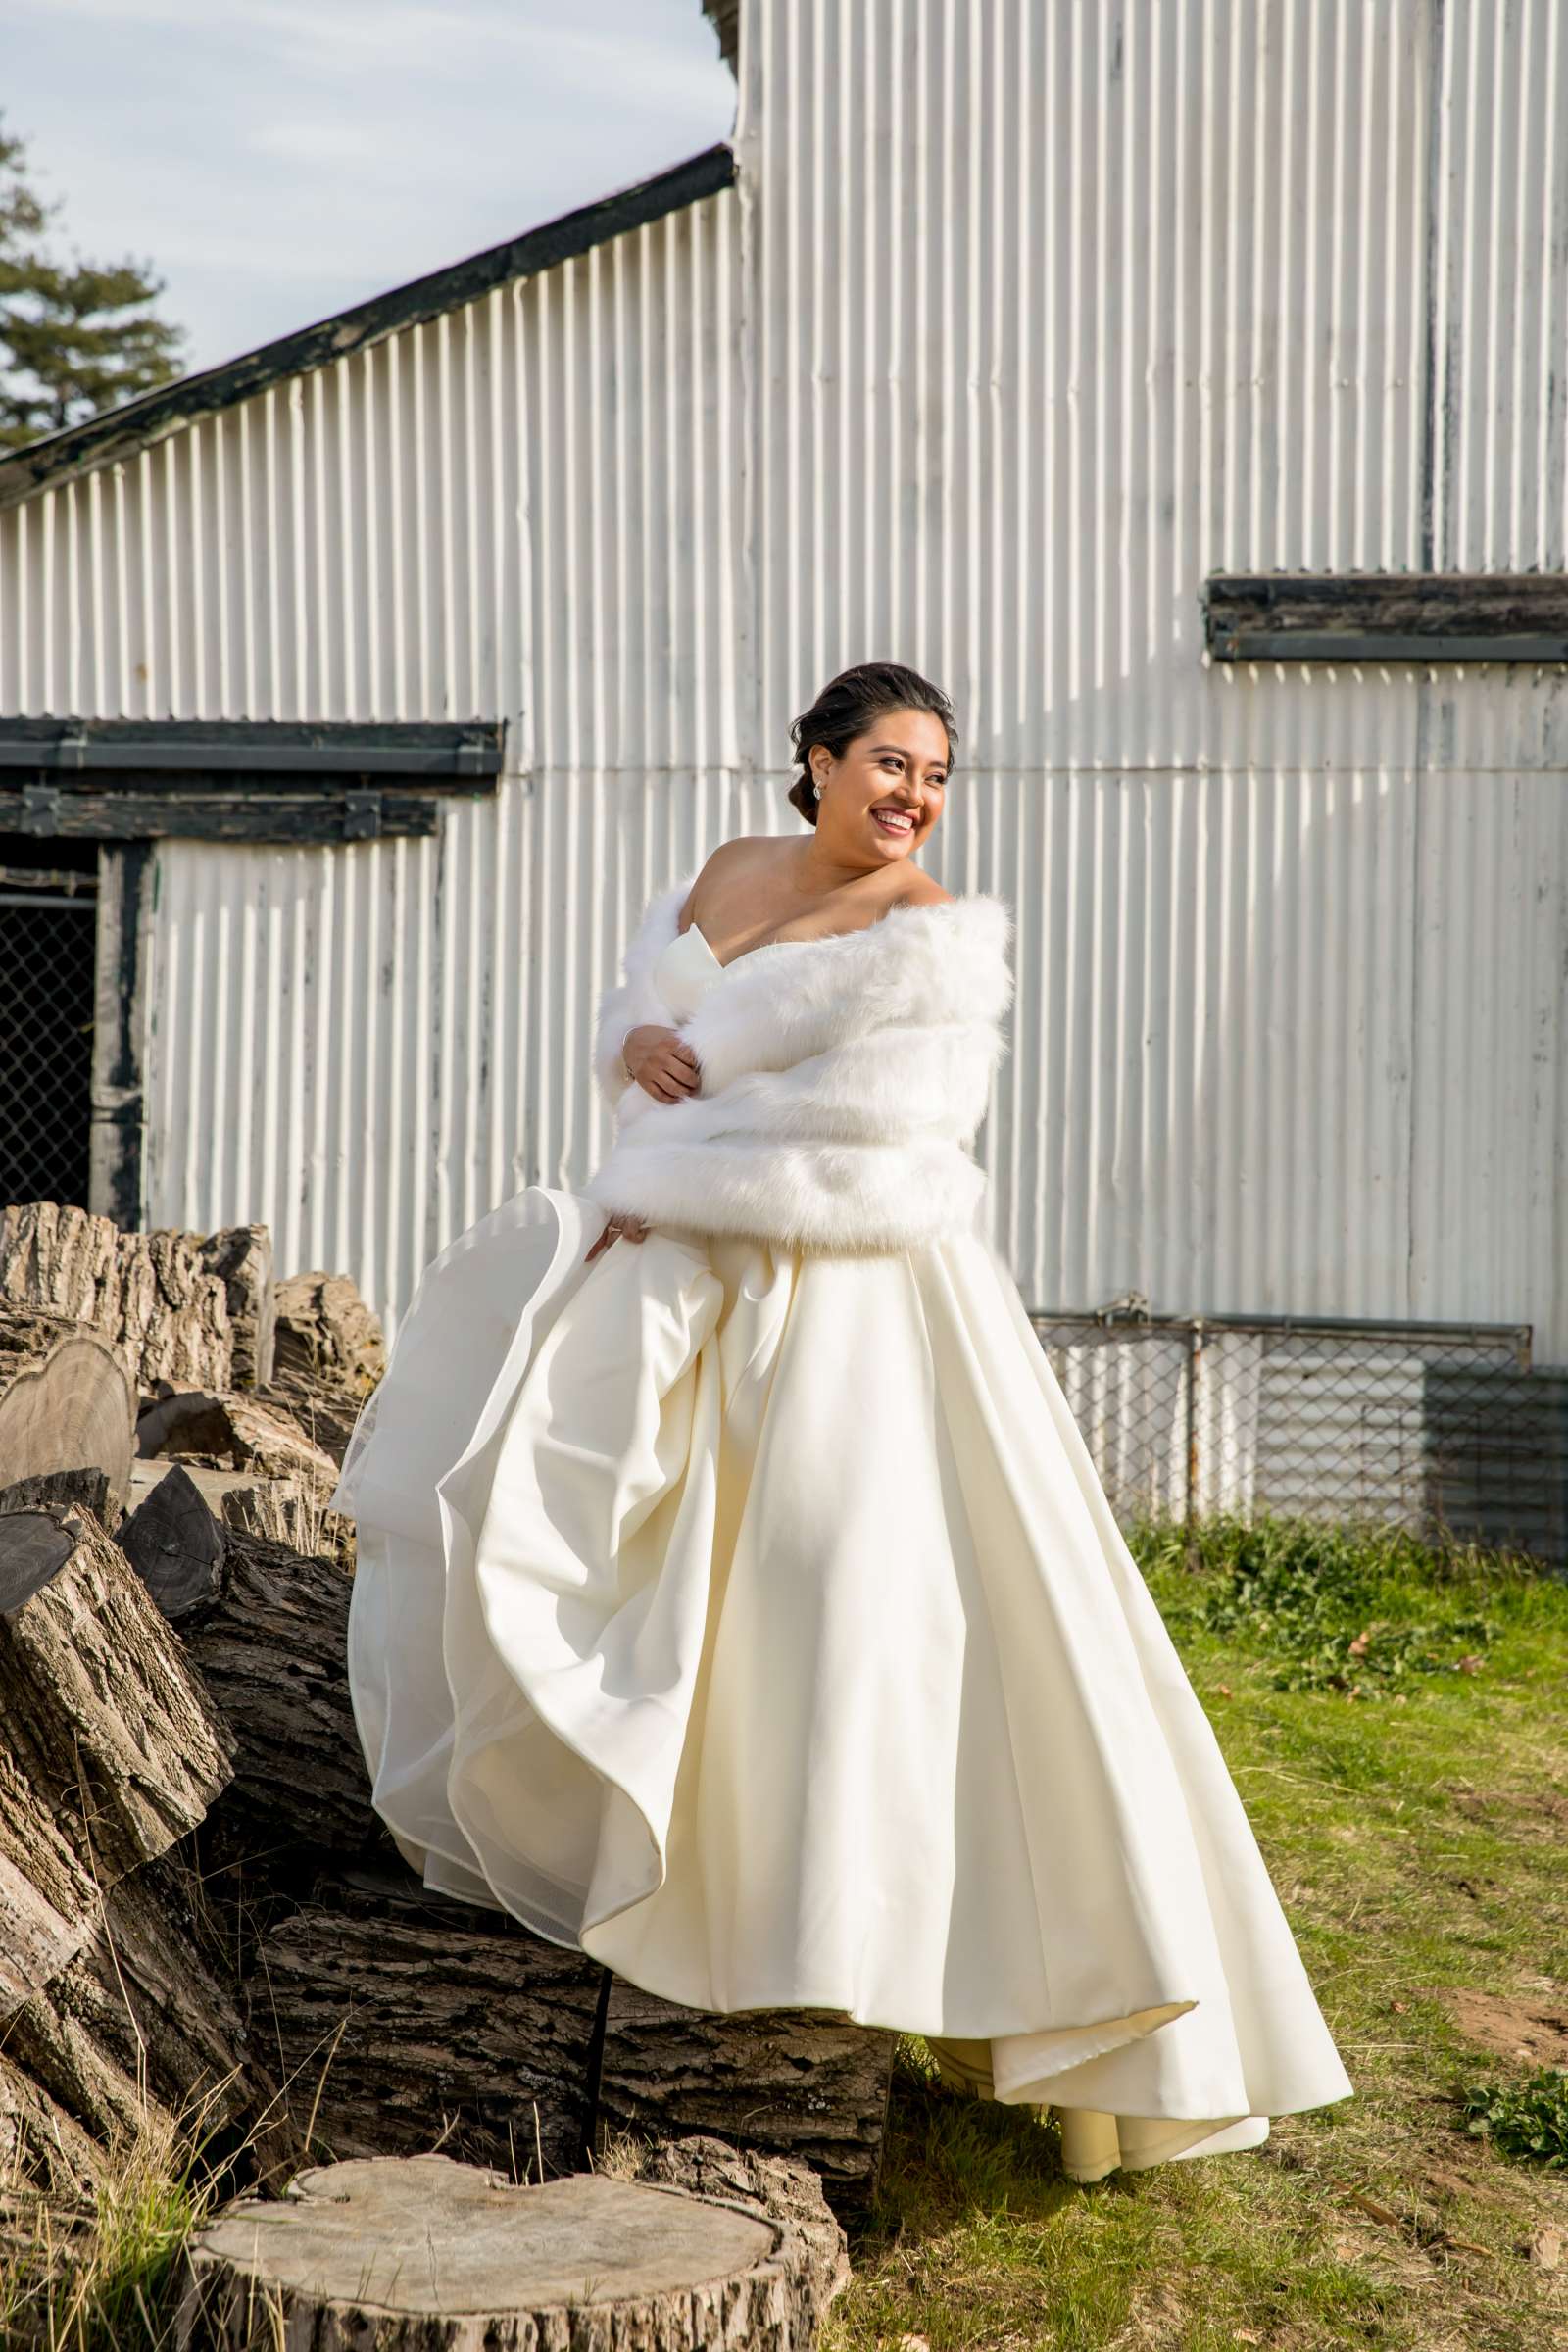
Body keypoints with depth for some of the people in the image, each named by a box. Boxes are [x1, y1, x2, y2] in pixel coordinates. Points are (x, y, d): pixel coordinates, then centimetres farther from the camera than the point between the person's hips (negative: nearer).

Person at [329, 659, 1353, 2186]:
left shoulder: (933, 938, -13)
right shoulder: (727, 874, 9)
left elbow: (868, 1155, -18)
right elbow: (637, 1011, 20)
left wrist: (668, 1184, -10)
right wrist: (636, 1043, -5)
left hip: (858, 1313, -8)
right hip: (700, 1291, 8)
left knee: (906, 1624, -13)